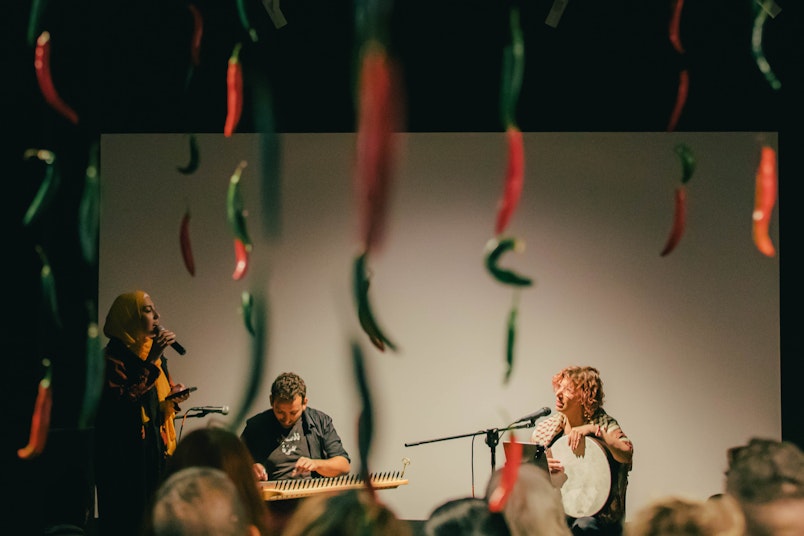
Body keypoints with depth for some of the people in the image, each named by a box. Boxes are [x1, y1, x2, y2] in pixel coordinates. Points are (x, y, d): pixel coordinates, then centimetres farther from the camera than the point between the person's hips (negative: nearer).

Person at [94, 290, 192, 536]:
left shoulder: (155, 353, 13)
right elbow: (120, 403, -24)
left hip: (157, 451, 7)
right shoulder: (114, 357, -10)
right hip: (126, 455, -7)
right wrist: (151, 361, -23)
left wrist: (174, 396, 1)